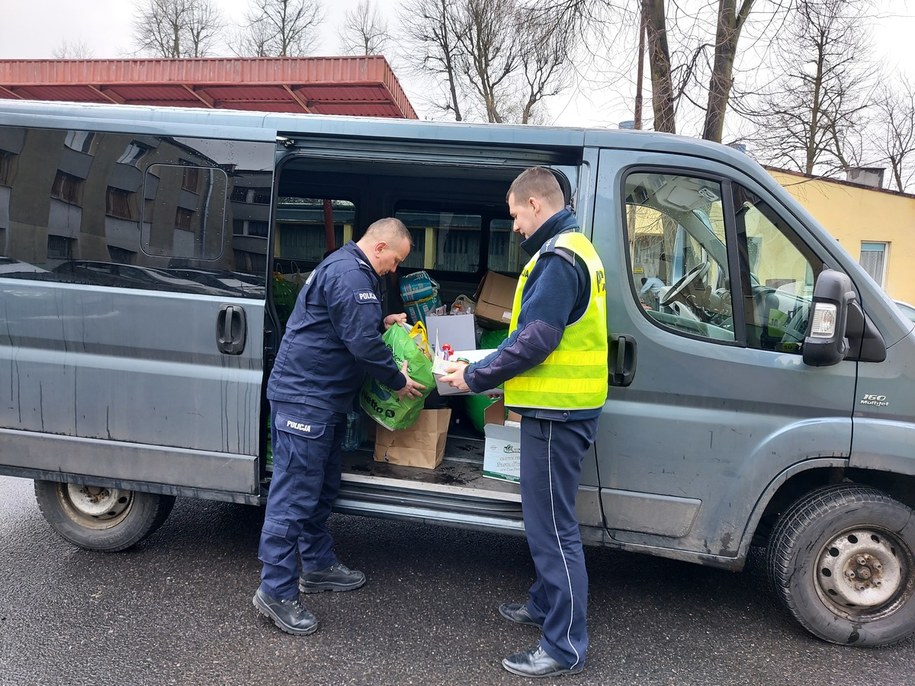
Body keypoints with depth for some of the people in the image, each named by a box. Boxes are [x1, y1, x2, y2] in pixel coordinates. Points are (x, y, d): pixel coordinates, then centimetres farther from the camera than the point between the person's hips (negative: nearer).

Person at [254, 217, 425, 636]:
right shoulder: (352, 275, -19)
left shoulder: (344, 266, 17)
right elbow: (363, 343, -23)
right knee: (295, 493, -7)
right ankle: (275, 589, 1)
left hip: (322, 397, 12)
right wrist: (398, 381, -10)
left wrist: (382, 321, 18)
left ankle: (317, 565, 31)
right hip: (305, 398, -12)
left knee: (322, 486, 19)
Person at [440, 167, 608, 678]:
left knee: (553, 525, -3)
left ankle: (565, 647, 8)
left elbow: (534, 340, -22)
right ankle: (545, 605, 37)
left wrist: (475, 377, -11)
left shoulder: (557, 258, -16)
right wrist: (491, 371, 15)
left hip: (557, 411, -11)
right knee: (547, 516, 21)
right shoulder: (576, 250, 17)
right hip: (563, 406, 11)